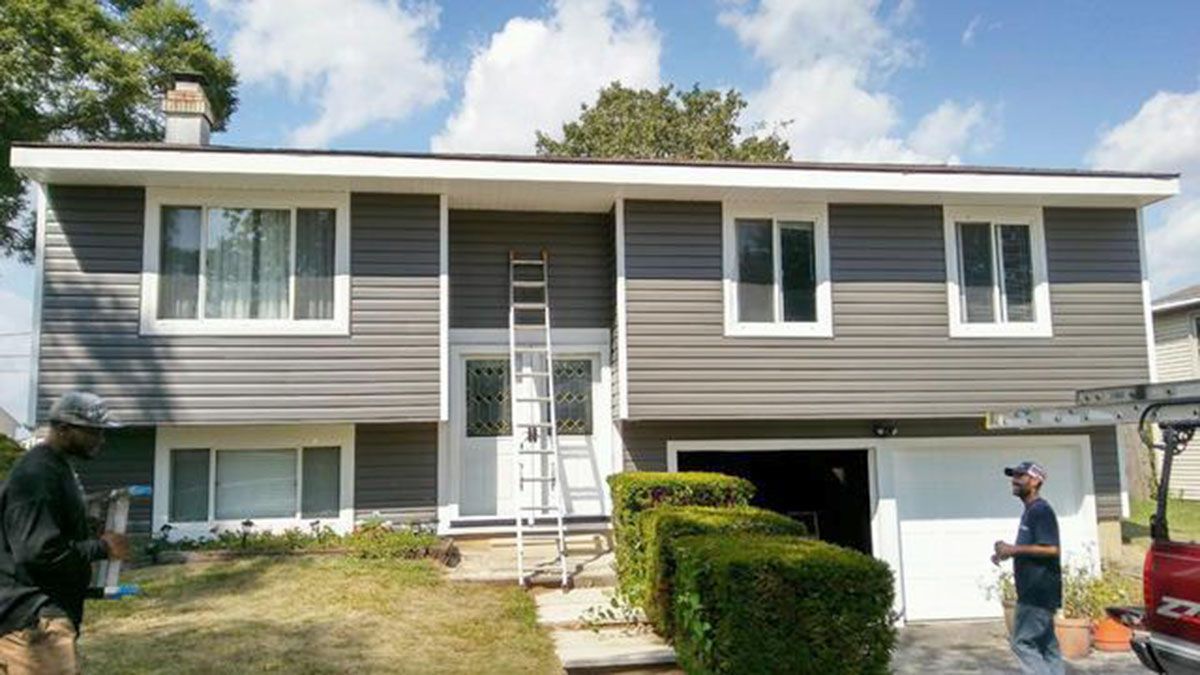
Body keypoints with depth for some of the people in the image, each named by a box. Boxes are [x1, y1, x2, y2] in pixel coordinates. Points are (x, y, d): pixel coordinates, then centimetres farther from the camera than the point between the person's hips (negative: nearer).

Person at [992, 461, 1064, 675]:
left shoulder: (1041, 511, -14)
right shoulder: (1030, 511, 17)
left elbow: (1051, 549, -23)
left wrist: (1014, 549, -19)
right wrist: (1008, 552, 10)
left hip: (1039, 592, -10)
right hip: (1034, 592, 10)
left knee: (1022, 642, -9)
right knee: (1046, 644, 12)